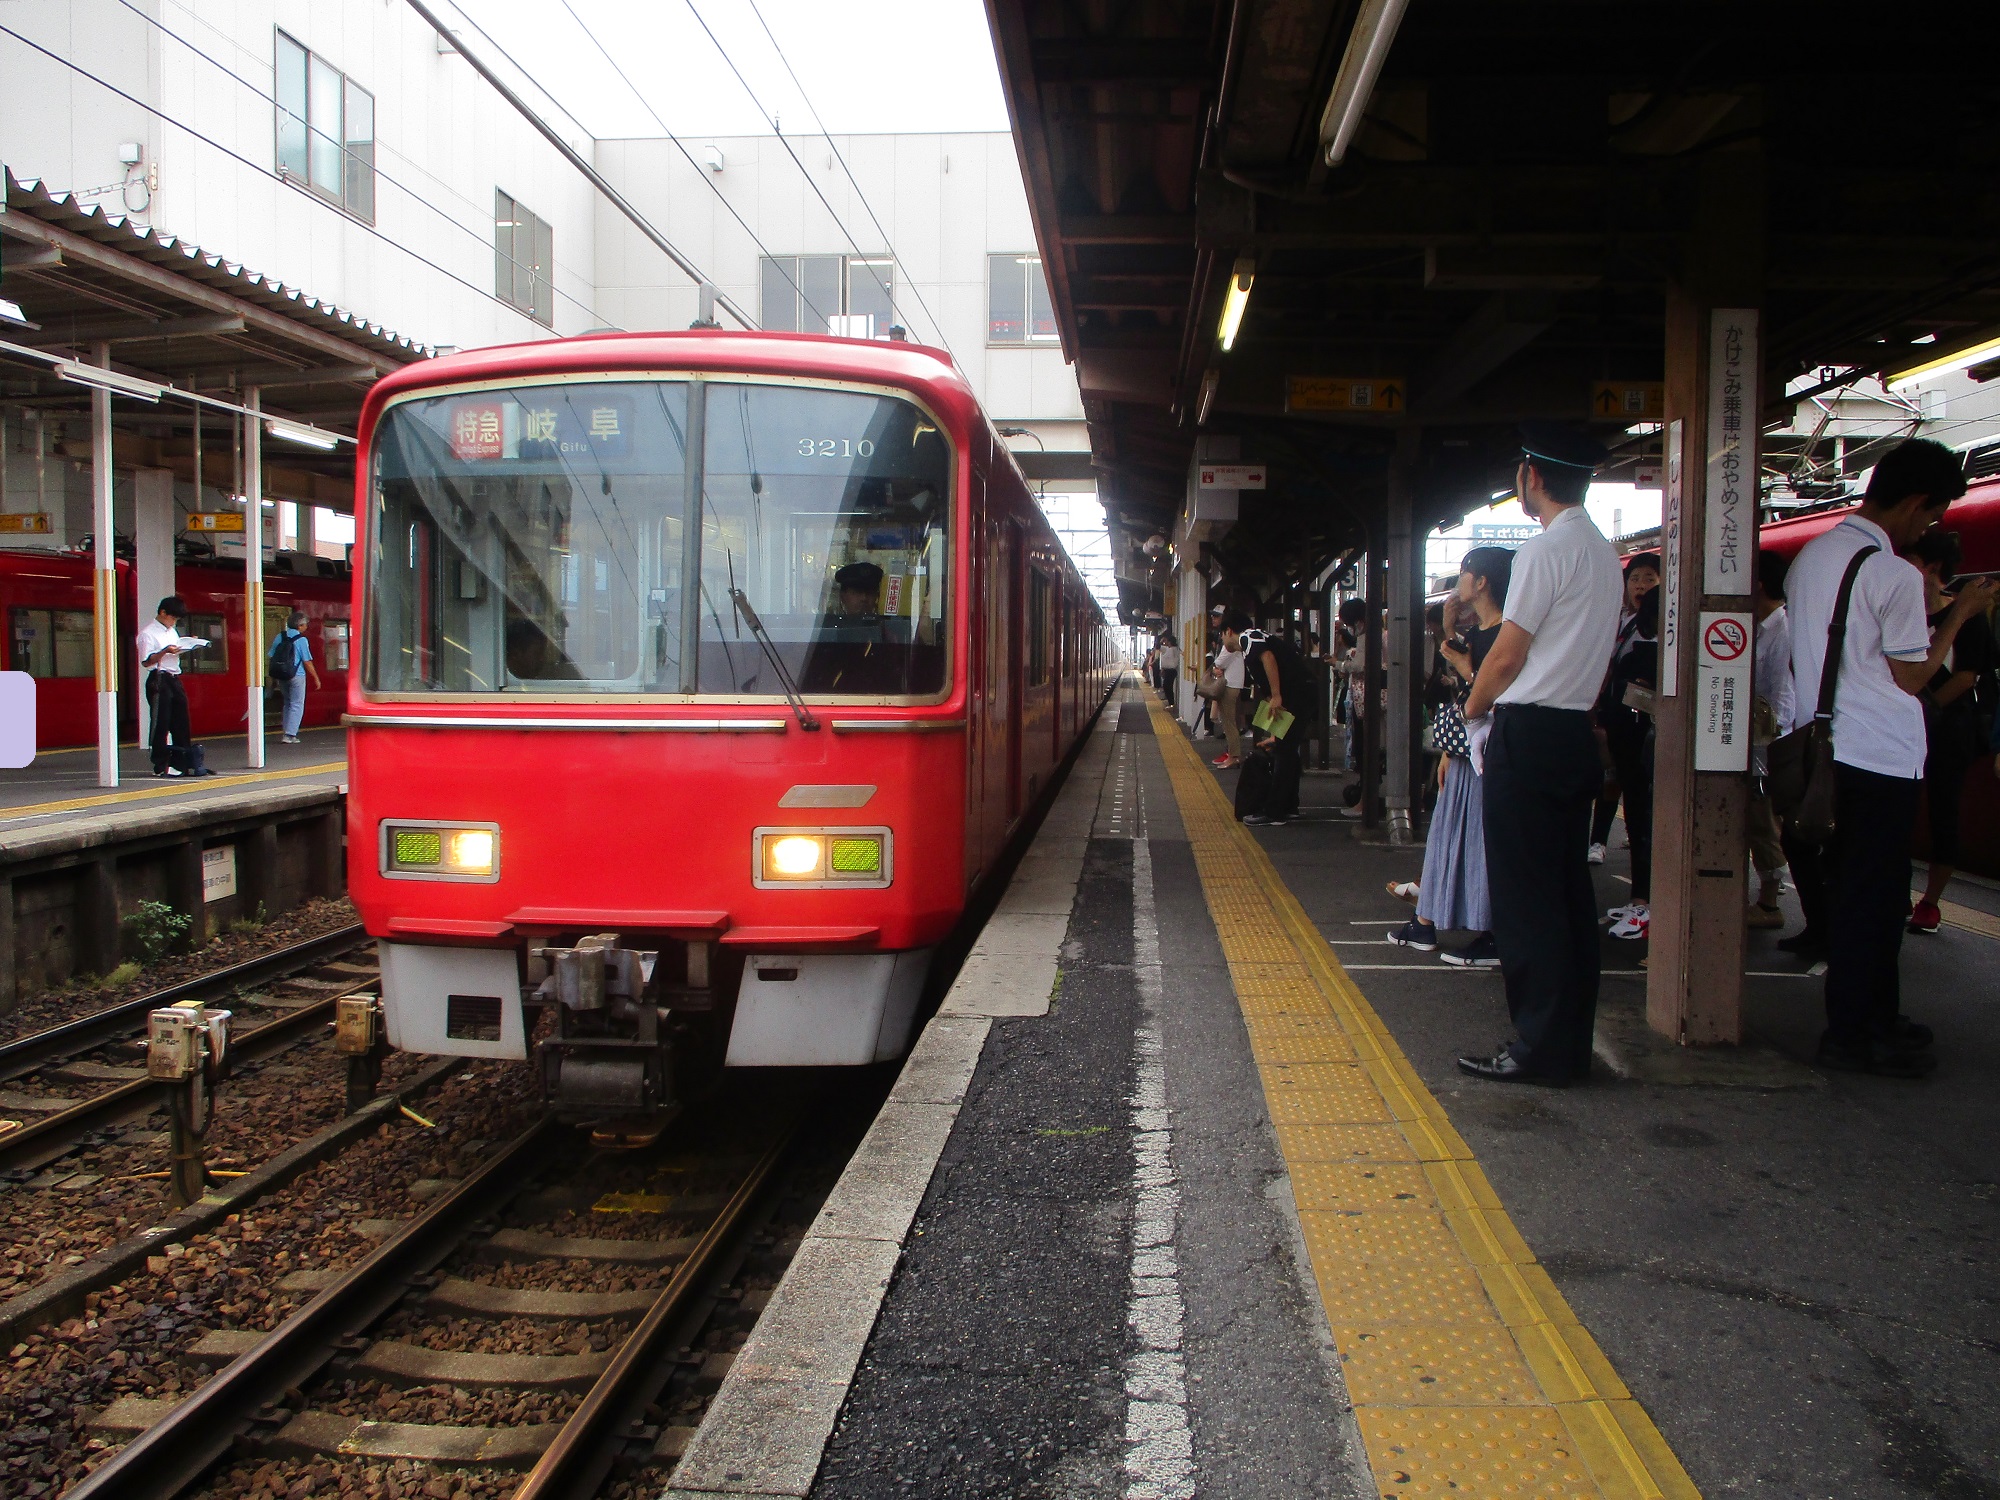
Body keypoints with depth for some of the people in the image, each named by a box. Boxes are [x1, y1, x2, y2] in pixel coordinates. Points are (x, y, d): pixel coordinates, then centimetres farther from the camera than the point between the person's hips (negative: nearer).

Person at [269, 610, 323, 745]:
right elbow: (307, 662, -11)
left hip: (281, 676, 6)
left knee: (288, 703, 19)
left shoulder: (280, 637, 6)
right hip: (296, 676, -6)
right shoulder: (301, 640, -11)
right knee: (296, 705, 1)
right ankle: (290, 735, -7)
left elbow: (272, 657, 9)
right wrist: (316, 678, -2)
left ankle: (288, 733, 19)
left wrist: (273, 677, 18)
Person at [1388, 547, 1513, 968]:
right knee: (1446, 835, 13)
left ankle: (1493, 939, 2)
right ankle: (1425, 925, 21)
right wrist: (1448, 750, 15)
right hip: (1464, 751, 10)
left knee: (1481, 839, -5)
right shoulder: (1474, 634, 14)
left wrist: (1465, 671, -14)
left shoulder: (1504, 634, -15)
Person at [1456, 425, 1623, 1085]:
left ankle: (1539, 1048, 1)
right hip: (1577, 729, 9)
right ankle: (1572, 1042, 18)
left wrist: (1474, 708, 6)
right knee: (1569, 890, 12)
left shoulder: (1545, 551, -13)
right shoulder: (1604, 553, 14)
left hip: (1527, 734, -9)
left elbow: (1507, 657, -12)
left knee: (1524, 897, -3)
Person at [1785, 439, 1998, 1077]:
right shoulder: (1895, 575, -16)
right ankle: (1852, 1034, 8)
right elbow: (1913, 677, -12)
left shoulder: (1811, 556, 9)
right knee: (1871, 896, 0)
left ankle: (1875, 1017, 28)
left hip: (1824, 752, 8)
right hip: (1881, 758, -8)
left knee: (1854, 887, 16)